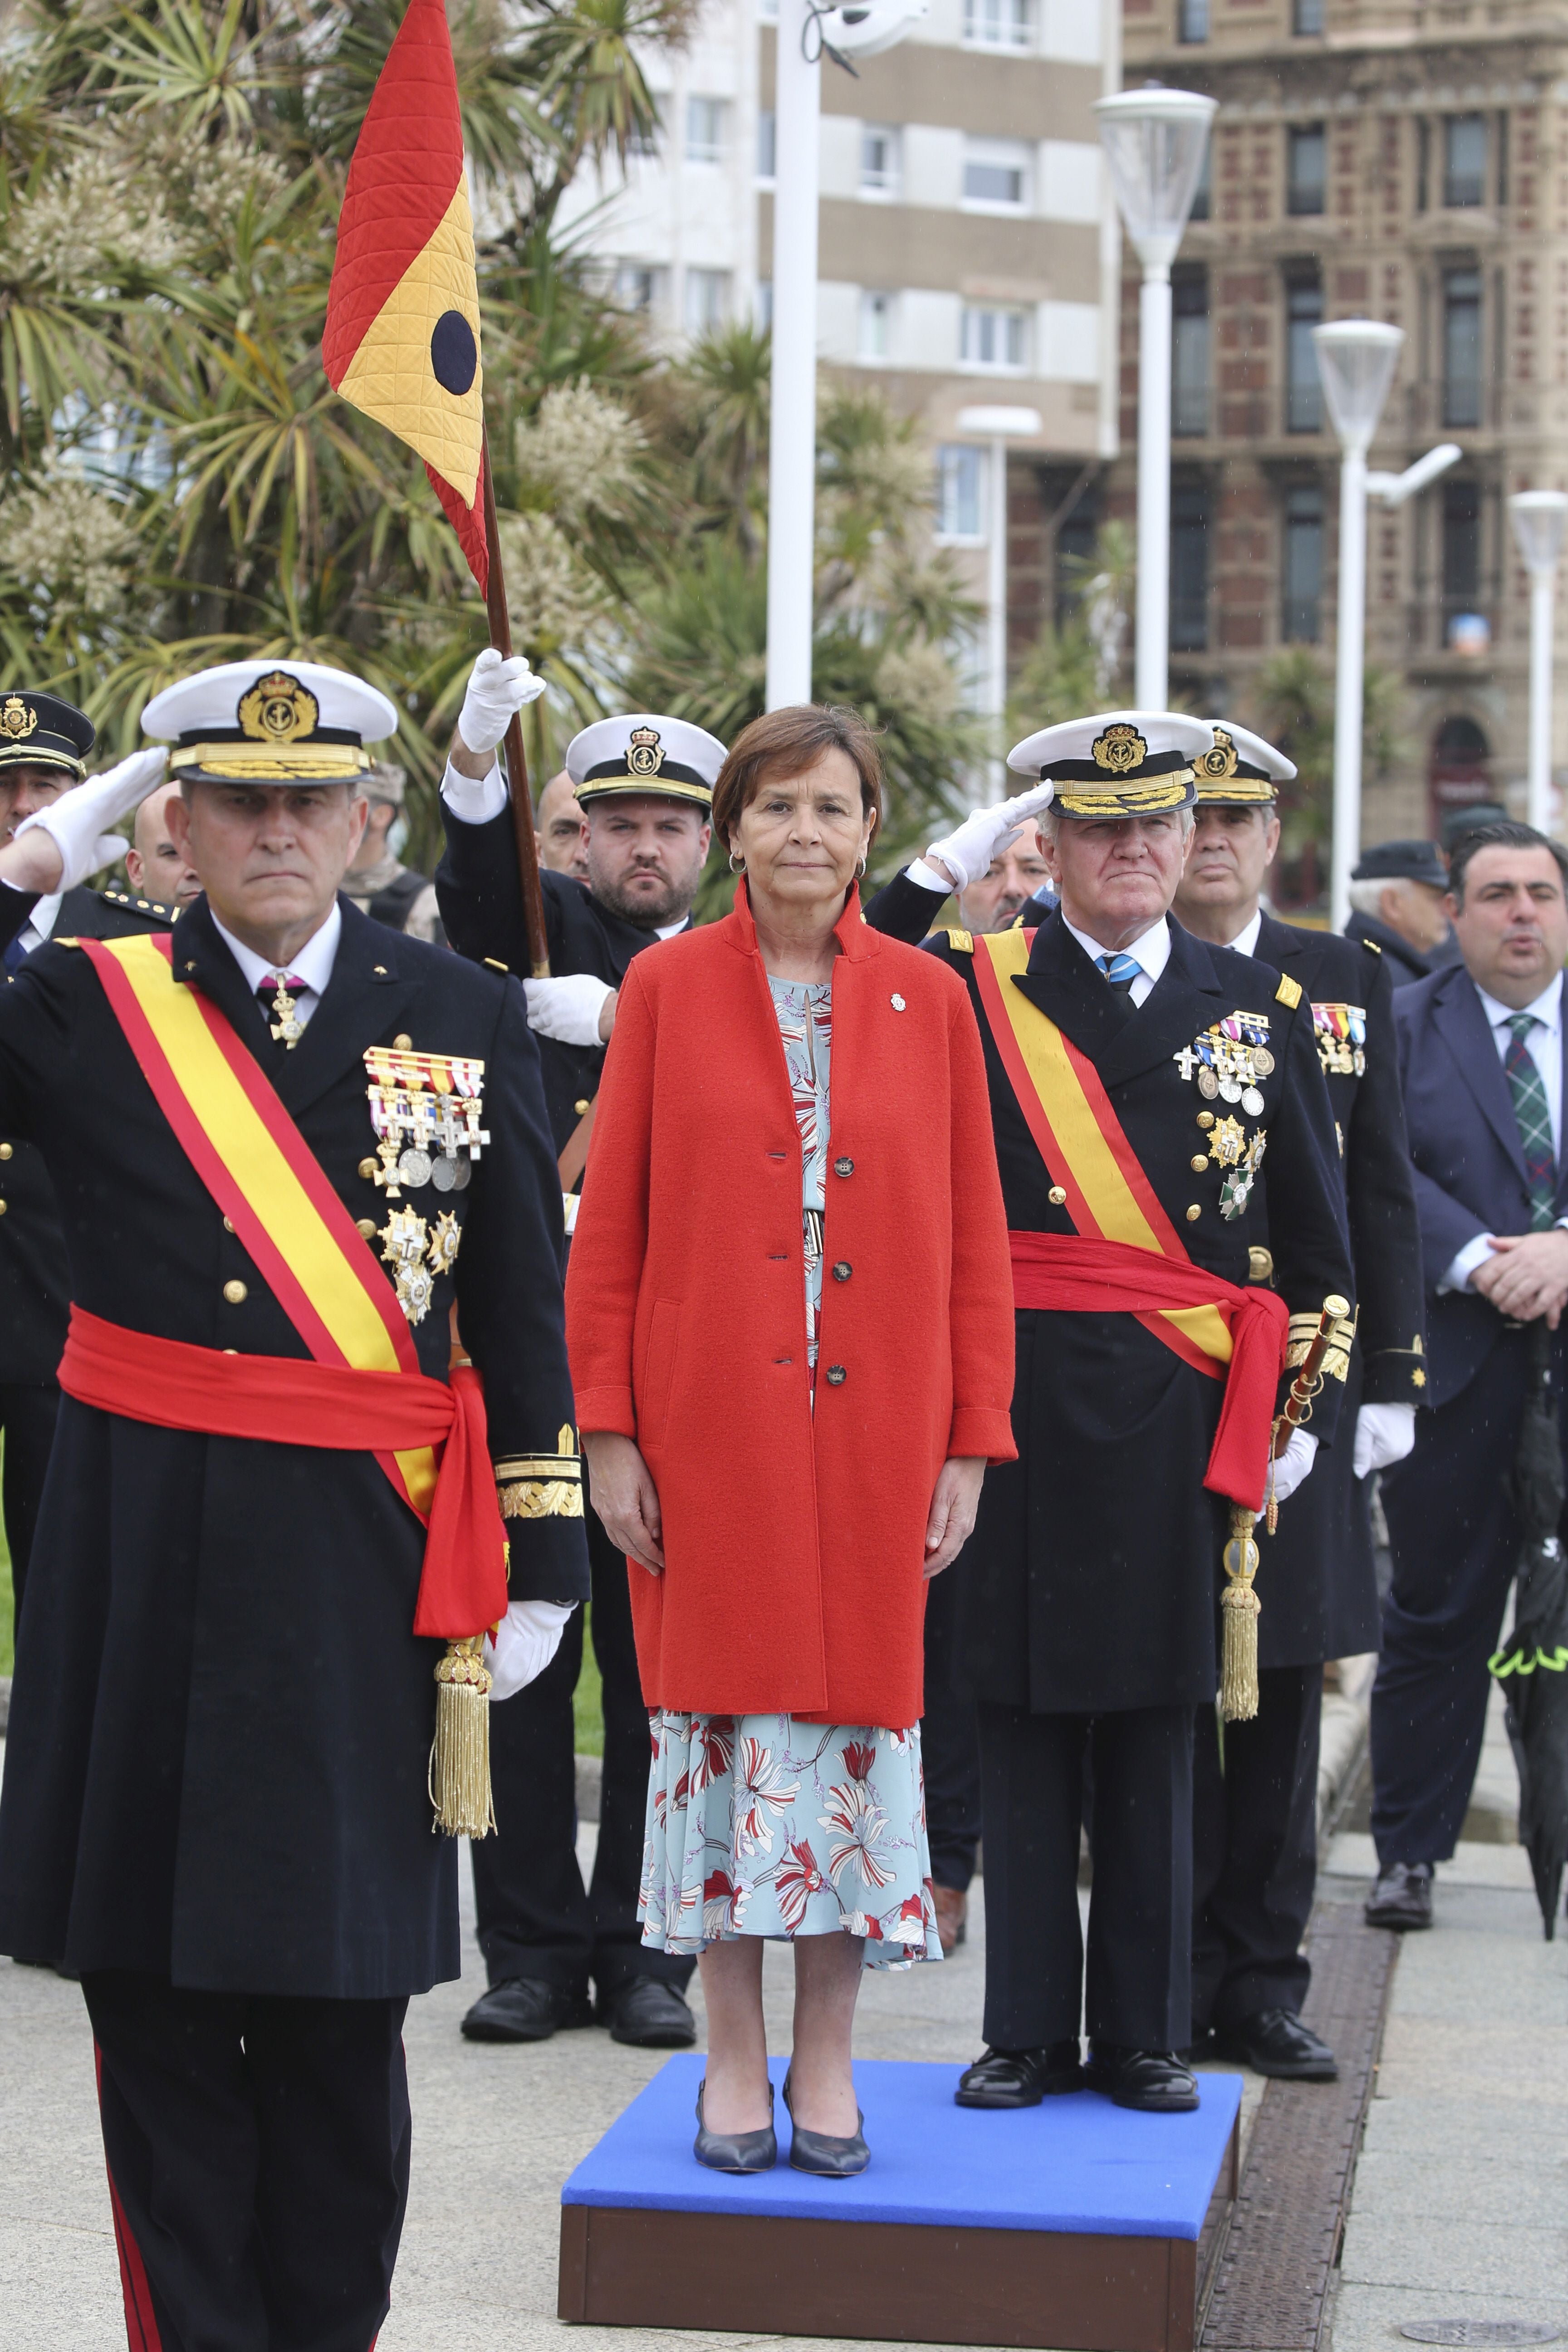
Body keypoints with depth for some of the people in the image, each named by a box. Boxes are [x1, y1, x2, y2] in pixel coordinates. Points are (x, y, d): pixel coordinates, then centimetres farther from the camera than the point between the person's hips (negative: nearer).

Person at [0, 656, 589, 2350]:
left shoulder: (466, 1018, 5)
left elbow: (524, 1314, 7)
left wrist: (541, 1556, 3)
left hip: (364, 1566, 0)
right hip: (139, 1564, 0)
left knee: (341, 2004, 7)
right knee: (154, 1999, 6)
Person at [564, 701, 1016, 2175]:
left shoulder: (928, 1000, 4)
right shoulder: (667, 989, 1)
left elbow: (974, 1238, 5)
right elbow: (609, 1225, 1)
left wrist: (968, 1441, 0)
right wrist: (609, 1431, -4)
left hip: (875, 1429, 1)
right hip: (707, 1420, -1)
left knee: (860, 1707, 4)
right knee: (720, 1708, 3)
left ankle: (826, 2064, 15)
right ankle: (733, 2060, 15)